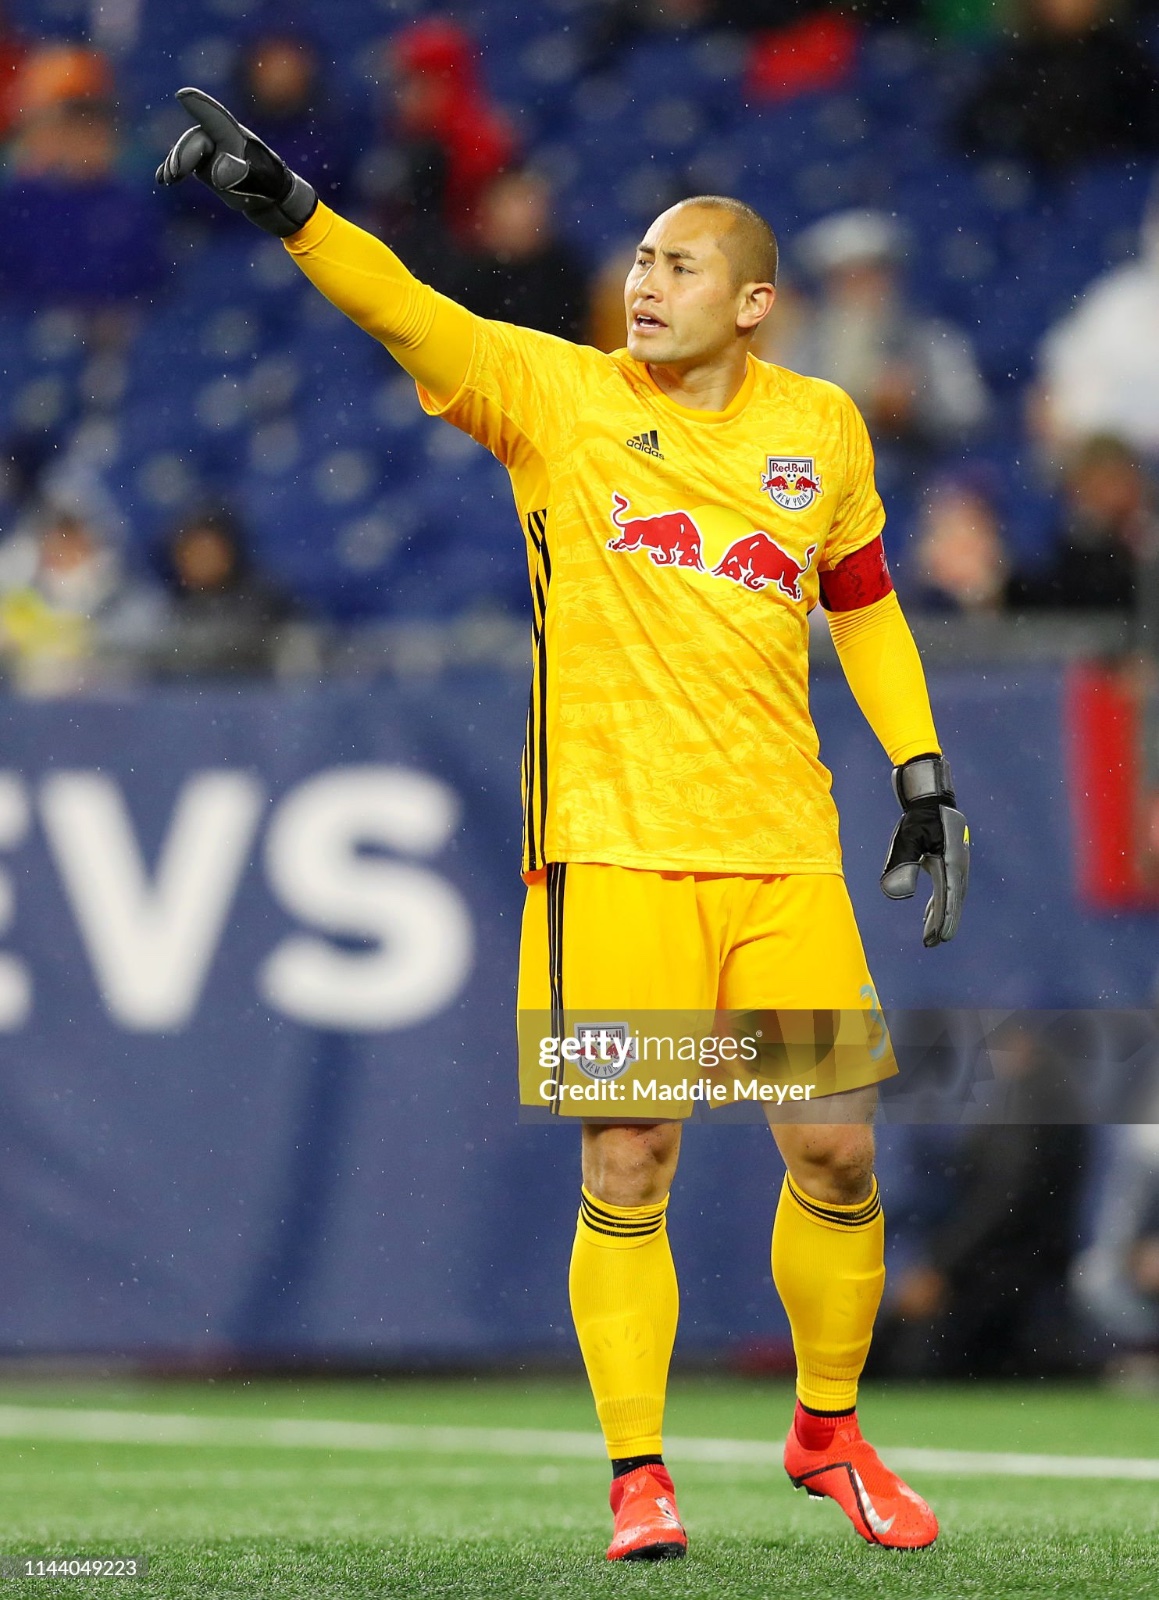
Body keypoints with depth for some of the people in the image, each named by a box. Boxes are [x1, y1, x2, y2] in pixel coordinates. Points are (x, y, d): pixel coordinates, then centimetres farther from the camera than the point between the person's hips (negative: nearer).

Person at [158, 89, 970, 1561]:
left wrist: (924, 782, 17)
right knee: (626, 1166, -6)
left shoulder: (821, 428, 9)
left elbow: (865, 605, 22)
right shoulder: (556, 393, 0)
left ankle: (827, 1433, 23)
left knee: (836, 1153, 1)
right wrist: (287, 208, -30)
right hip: (613, 845, -3)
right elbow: (407, 316, -15)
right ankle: (636, 1478, 4)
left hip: (784, 854, 3)